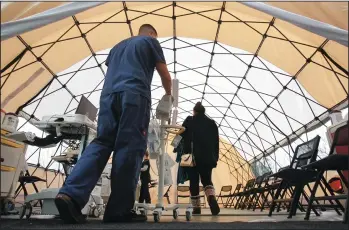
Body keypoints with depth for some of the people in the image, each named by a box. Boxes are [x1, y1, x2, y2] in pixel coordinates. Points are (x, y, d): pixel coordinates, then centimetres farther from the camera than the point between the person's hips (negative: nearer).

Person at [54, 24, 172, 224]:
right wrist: (169, 95, 36)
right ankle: (120, 210, -8)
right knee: (129, 149, -9)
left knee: (100, 144, 0)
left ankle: (70, 194, -16)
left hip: (108, 95, 6)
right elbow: (165, 76, 19)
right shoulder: (151, 41, 21)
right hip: (134, 95, -5)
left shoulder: (118, 46, 37)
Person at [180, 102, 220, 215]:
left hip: (192, 157, -2)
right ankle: (212, 198, -15)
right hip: (208, 157, 2)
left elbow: (182, 137, -1)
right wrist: (215, 158, 14)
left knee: (194, 182, 6)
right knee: (207, 180, 12)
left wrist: (184, 153, 7)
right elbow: (216, 142, 10)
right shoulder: (212, 123, 10)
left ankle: (196, 207, 10)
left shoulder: (189, 121, 2)